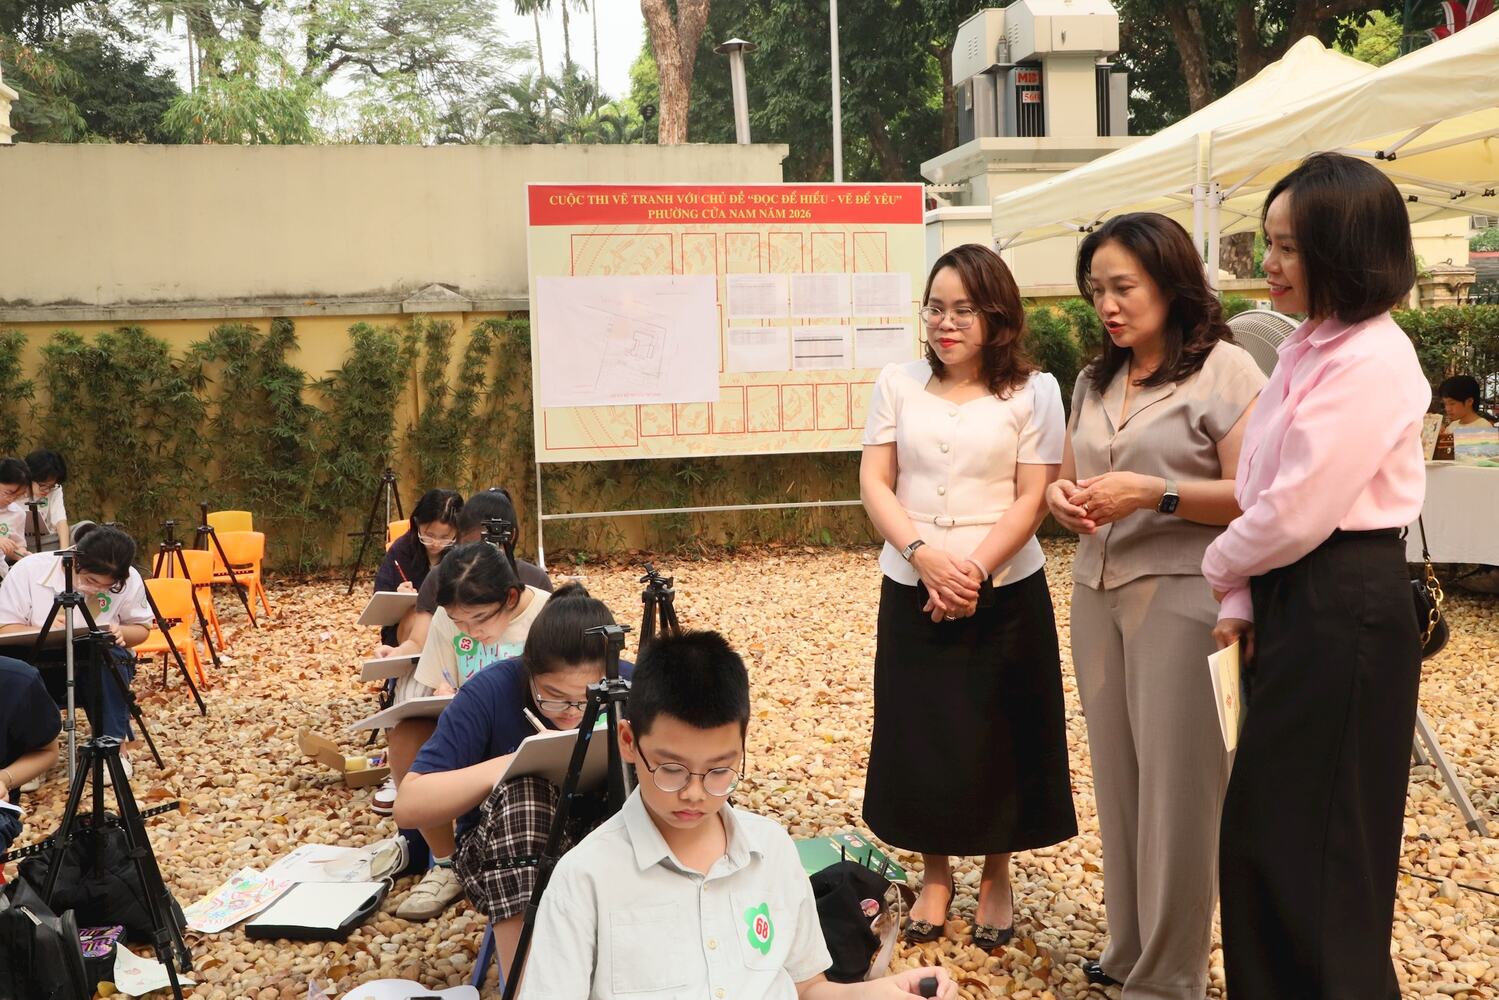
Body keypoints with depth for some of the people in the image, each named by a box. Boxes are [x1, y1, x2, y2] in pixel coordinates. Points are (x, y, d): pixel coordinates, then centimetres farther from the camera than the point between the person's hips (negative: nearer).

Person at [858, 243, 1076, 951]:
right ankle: (934, 874, 27)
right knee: (917, 735, 8)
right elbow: (874, 483, 1)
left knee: (998, 738, 6)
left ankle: (996, 877, 26)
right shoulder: (898, 385, 5)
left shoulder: (1032, 390, -1)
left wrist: (975, 571, -18)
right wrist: (926, 555, -15)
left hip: (1005, 593, -2)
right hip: (913, 593, 2)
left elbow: (1032, 497, -6)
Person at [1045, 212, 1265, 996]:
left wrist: (1153, 494, -21)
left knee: (1175, 785, -1)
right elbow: (1068, 481, 19)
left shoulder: (1224, 369, -5)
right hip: (1096, 594, 6)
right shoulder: (1093, 381, 15)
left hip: (1180, 597, -6)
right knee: (1118, 776, 10)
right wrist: (1063, 497, -3)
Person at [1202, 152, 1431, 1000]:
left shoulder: (1373, 361, -18)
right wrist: (1244, 600, 2)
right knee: (1265, 827, 17)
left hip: (1344, 610, -9)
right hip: (1291, 603, 9)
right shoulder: (1306, 351, 12)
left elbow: (1298, 512, -21)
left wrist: (1219, 565, -3)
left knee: (1320, 839, 4)